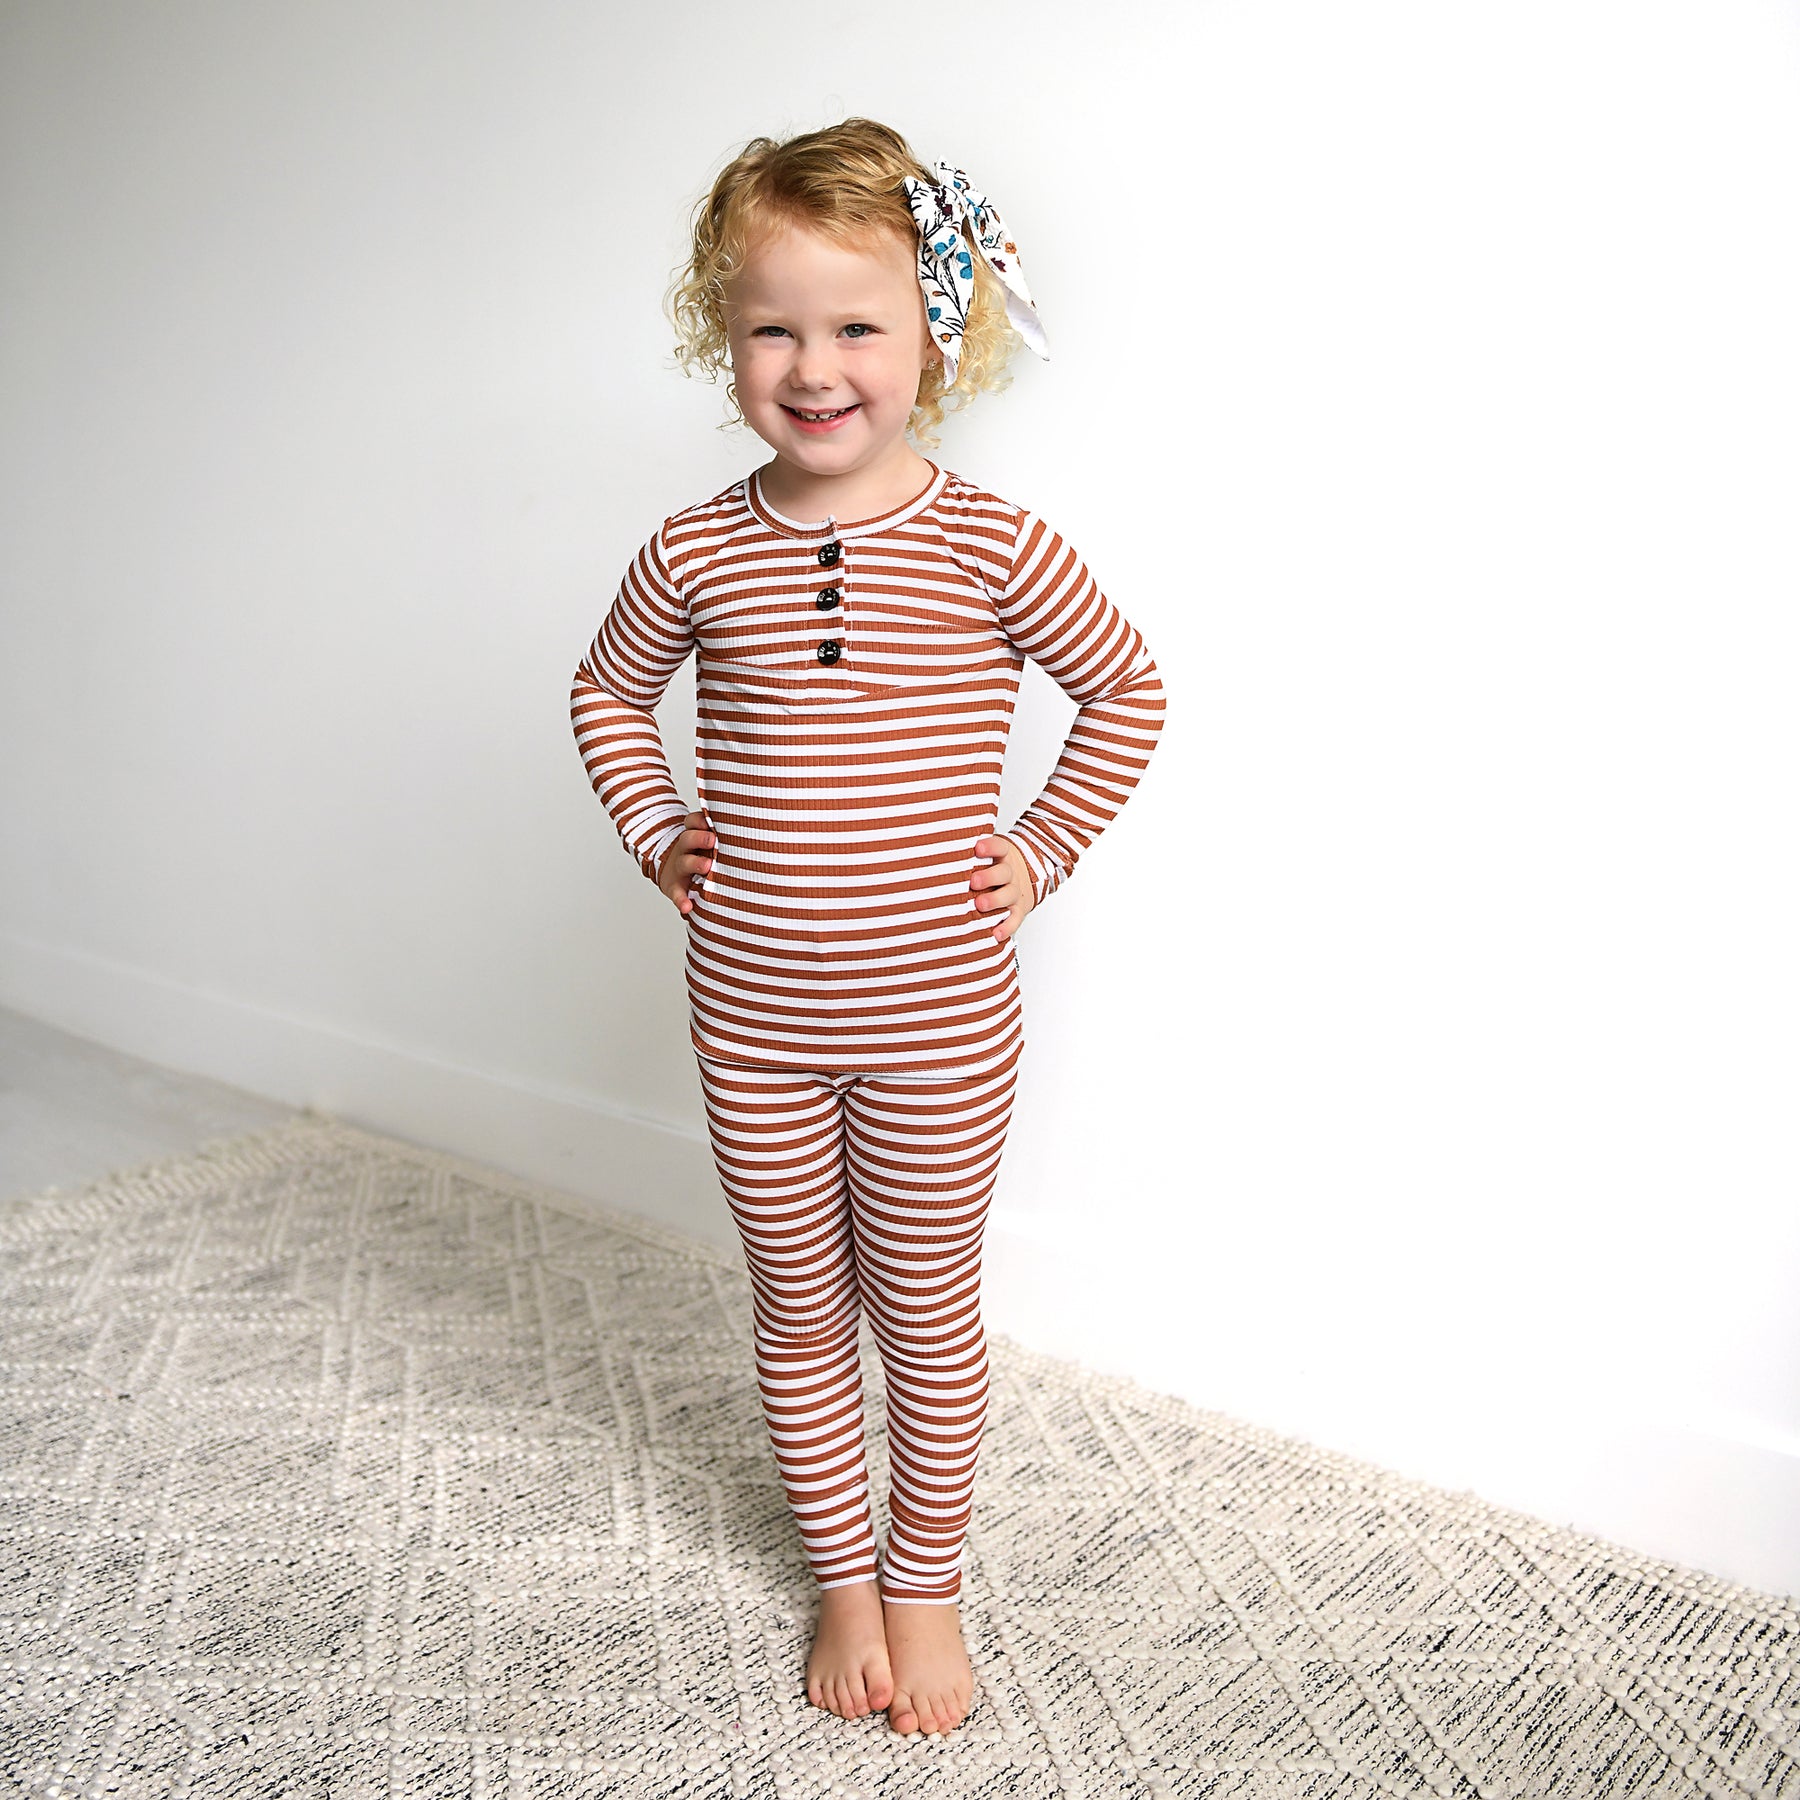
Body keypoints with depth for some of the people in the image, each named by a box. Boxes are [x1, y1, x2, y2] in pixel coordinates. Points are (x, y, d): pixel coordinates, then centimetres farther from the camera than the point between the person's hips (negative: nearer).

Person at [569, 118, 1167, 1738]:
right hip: (752, 1012, 2)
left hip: (938, 1016, -2)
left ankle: (927, 1584, 38)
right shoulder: (695, 553, -3)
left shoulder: (991, 546, -9)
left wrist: (1040, 848, -3)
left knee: (928, 1313, 14)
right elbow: (610, 692, 16)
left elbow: (1127, 692, 4)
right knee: (800, 1312, 16)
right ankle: (841, 1575, 39)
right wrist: (655, 829, 3)